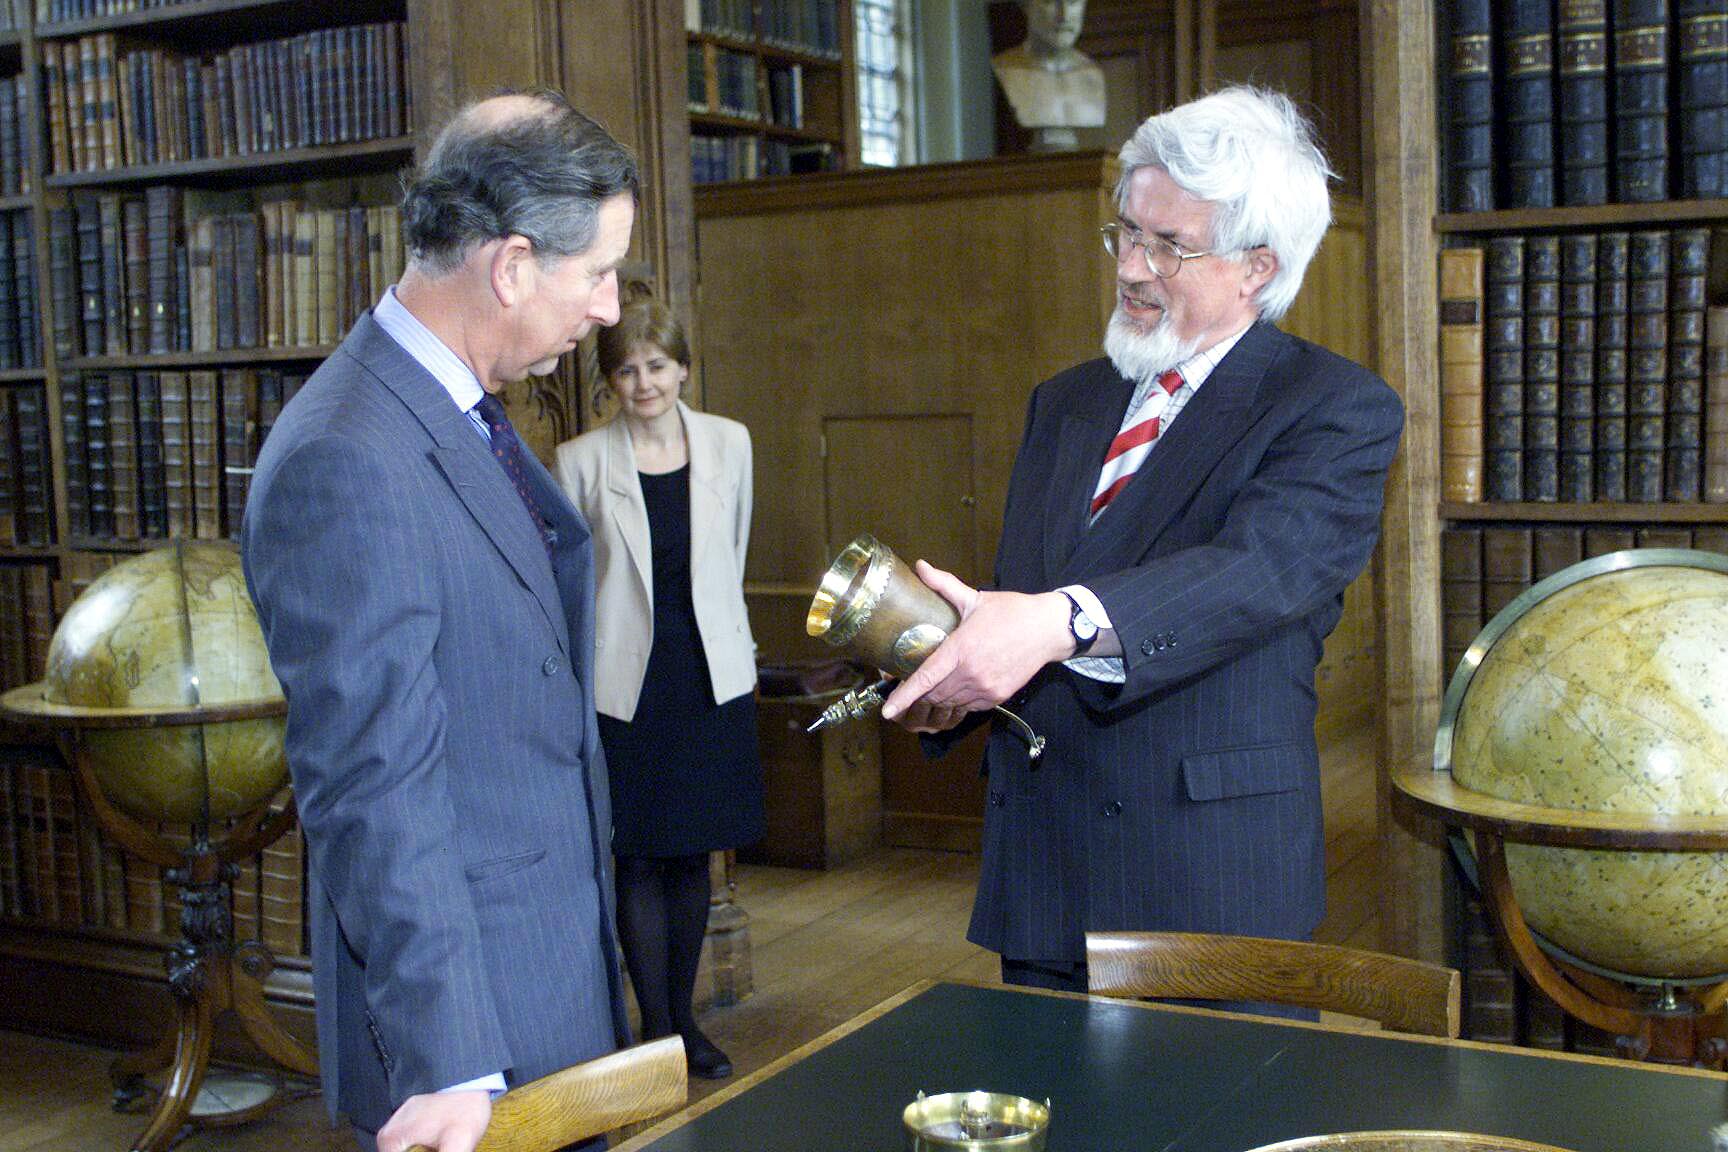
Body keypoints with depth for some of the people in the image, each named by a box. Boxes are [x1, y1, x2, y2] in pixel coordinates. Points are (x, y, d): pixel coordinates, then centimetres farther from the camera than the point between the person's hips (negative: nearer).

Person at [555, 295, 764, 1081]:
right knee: (640, 861, 2)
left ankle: (684, 1021, 25)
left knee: (692, 855, 11)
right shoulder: (581, 461, -5)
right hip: (625, 684, -2)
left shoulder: (728, 444, 3)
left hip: (710, 676, 3)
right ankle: (656, 1029, 14)